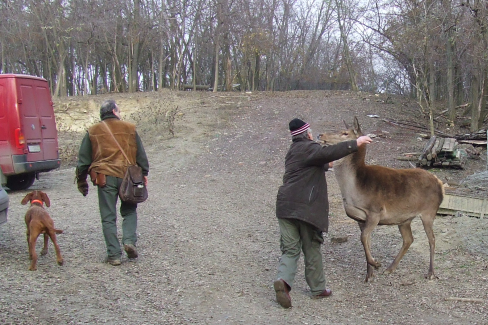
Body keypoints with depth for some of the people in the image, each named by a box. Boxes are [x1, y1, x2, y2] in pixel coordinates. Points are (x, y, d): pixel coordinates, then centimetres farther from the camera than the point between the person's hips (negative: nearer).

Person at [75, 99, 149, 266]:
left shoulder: (93, 132, 7)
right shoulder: (129, 128, 6)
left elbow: (83, 159, 9)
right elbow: (140, 154, 9)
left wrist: (81, 181, 17)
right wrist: (144, 173, 18)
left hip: (105, 178, 0)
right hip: (127, 176, 0)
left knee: (108, 217, 6)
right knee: (129, 211, 18)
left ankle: (114, 255, 5)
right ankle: (129, 241, -2)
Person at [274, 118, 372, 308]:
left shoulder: (293, 150, 22)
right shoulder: (308, 148, -6)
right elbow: (327, 153, -25)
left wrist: (326, 165, 50)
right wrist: (355, 143, -22)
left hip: (285, 207, 7)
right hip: (306, 207, -7)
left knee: (290, 249, 5)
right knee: (311, 249, 7)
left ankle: (283, 280, -19)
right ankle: (318, 289, 19)